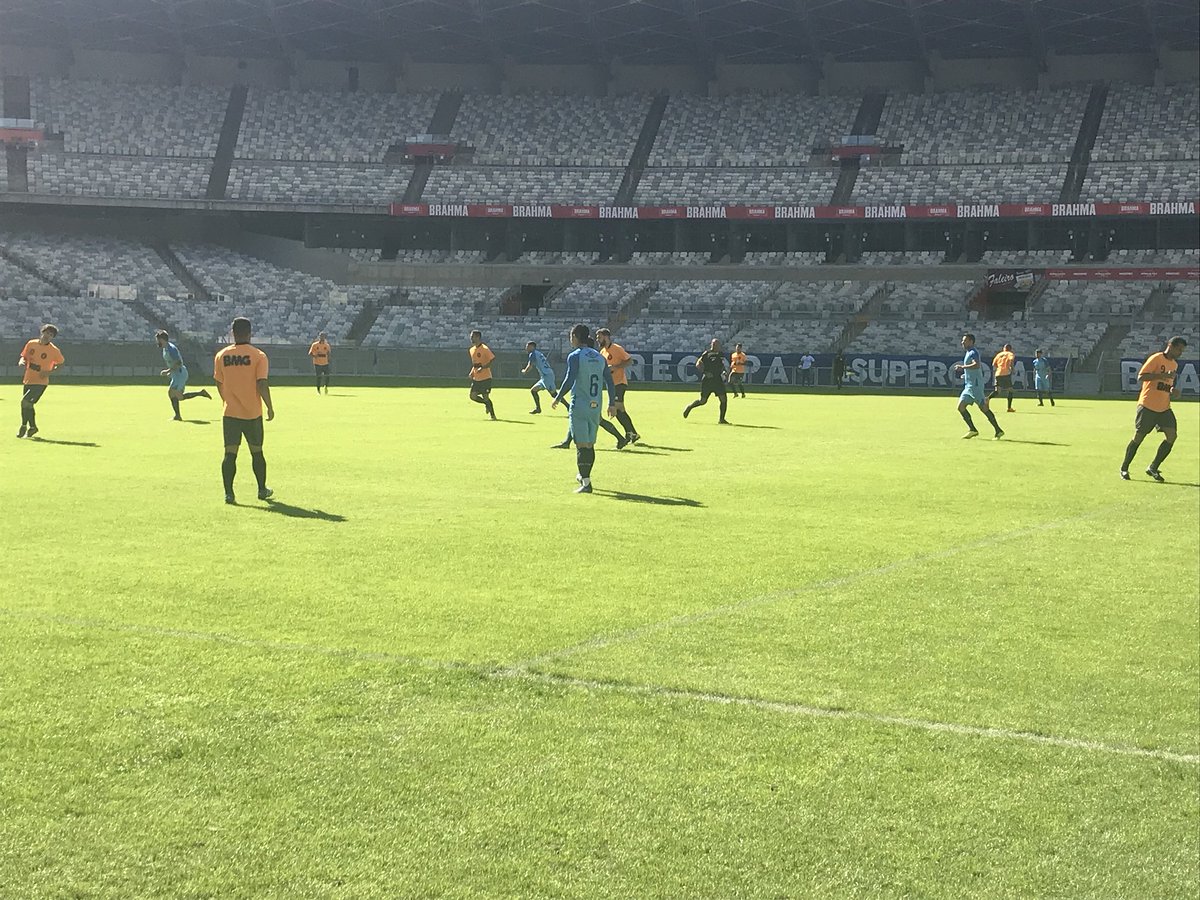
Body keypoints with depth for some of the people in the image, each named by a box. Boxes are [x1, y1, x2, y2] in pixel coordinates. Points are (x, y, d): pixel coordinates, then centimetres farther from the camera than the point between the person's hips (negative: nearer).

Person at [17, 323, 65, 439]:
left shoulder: (54, 350, -10)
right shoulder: (31, 343, 1)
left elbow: (61, 363, 2)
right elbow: (24, 356, 13)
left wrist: (49, 372, -12)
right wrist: (21, 361, -10)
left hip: (40, 382, -5)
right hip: (27, 380, 5)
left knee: (25, 402, -18)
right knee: (27, 405, 14)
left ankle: (24, 426, 0)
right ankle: (33, 427, 35)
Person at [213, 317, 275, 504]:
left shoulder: (221, 356, 1)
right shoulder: (258, 355, -8)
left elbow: (219, 384, 9)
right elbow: (262, 384, -13)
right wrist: (270, 407, -2)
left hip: (230, 412, 1)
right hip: (253, 413, -1)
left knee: (230, 453, 2)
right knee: (256, 452, 13)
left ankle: (228, 493, -4)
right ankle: (262, 490, 23)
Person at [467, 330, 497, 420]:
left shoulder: (485, 348, -12)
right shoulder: (471, 350, 12)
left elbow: (493, 360, -17)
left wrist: (483, 367, -24)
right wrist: (472, 372, 8)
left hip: (485, 378, -7)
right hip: (476, 378, 7)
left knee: (485, 397, -8)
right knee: (473, 396, 1)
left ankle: (493, 415, 3)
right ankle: (487, 404, 25)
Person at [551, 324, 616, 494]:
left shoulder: (575, 356, -8)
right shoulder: (599, 357, 10)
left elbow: (569, 380, -16)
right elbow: (609, 381, 10)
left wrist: (558, 398, -5)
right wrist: (612, 403, 16)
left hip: (579, 405, -6)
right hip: (595, 407, 6)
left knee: (582, 445, -3)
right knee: (590, 444, 17)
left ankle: (586, 483, -6)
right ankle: (584, 476, 33)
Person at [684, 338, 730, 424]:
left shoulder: (721, 355, 12)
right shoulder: (706, 354, -6)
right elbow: (698, 364, -9)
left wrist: (723, 372, 5)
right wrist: (705, 372, -19)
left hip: (718, 380, 5)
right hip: (707, 381, -5)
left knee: (723, 399, -7)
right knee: (703, 401, 0)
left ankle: (721, 419, 1)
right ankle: (689, 407, 28)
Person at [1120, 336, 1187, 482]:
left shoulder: (1175, 364, 16)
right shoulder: (1156, 359, -9)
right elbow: (1141, 377, -18)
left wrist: (1173, 390, 6)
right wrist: (1163, 375, -25)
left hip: (1164, 408, 7)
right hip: (1148, 406, -7)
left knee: (1171, 436, -7)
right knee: (1138, 437, -1)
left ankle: (1153, 468, 4)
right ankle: (1124, 468, 15)